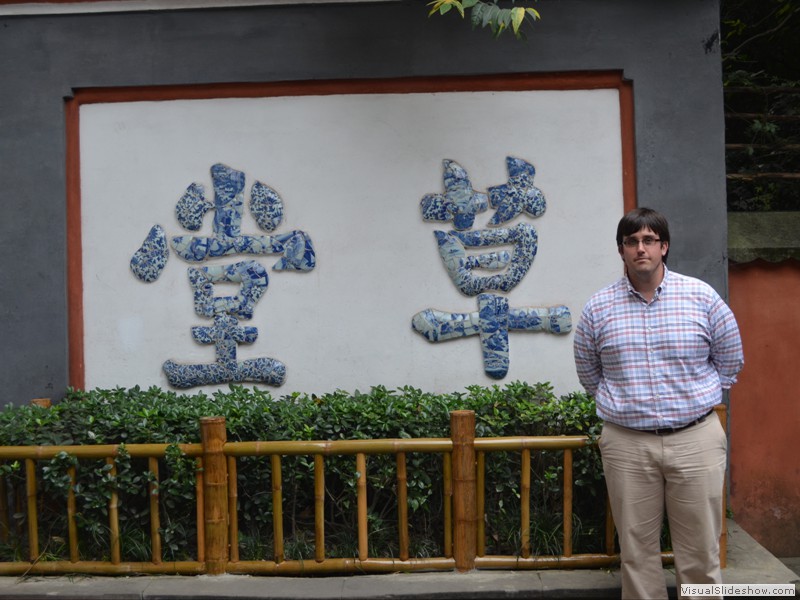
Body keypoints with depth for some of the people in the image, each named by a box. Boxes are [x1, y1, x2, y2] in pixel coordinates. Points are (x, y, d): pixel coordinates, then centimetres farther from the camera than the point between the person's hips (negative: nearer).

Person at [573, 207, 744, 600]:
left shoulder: (702, 297, -1)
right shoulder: (598, 308, 1)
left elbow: (729, 363, 10)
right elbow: (588, 375, 13)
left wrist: (693, 402, 9)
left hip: (696, 440, 0)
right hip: (626, 445, 1)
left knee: (700, 552, 7)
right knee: (637, 552, 9)